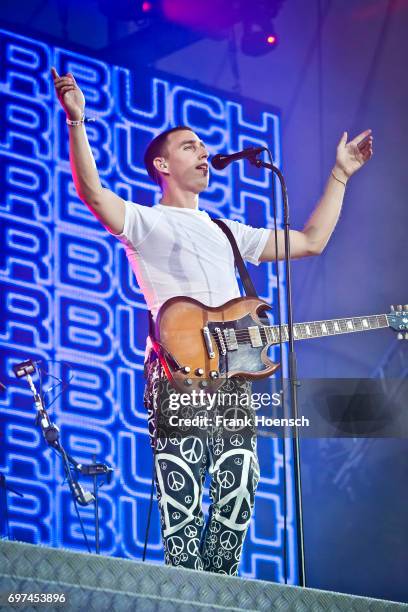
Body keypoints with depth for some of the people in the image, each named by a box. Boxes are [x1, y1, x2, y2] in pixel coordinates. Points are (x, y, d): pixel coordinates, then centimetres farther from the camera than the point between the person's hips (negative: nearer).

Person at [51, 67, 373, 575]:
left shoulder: (227, 233, 30)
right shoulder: (145, 222, 10)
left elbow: (311, 241, 31)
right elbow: (91, 192, -11)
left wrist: (340, 174, 32)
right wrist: (76, 121, -24)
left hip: (233, 375, 6)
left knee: (237, 499, 0)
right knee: (181, 504, -12)